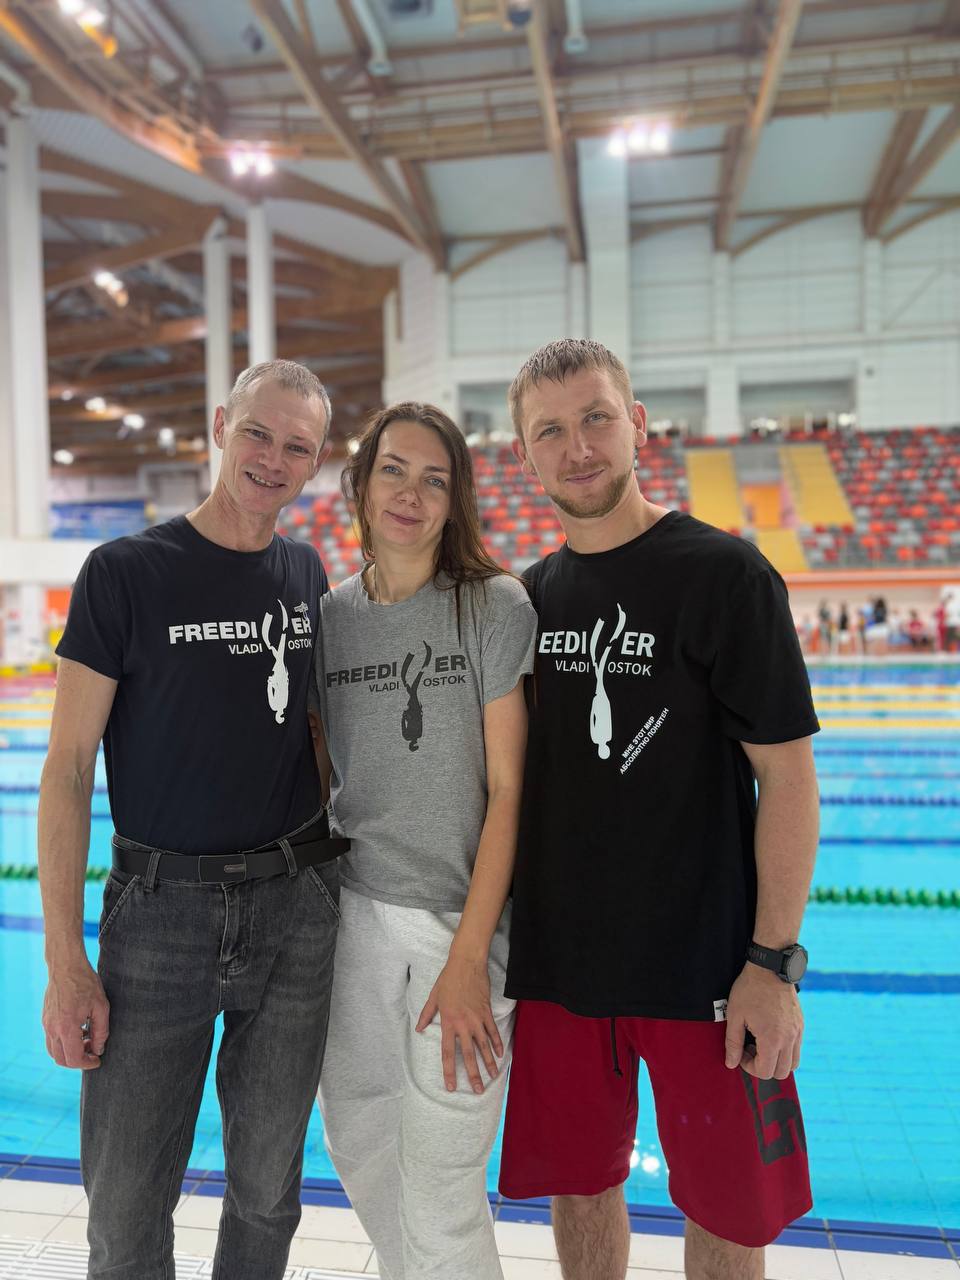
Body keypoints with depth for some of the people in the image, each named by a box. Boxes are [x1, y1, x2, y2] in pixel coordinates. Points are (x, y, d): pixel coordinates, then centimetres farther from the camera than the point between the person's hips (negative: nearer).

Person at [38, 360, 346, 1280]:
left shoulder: (306, 575, 5)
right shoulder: (126, 572, -8)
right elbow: (68, 769, -8)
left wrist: (347, 834, 8)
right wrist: (65, 960, -11)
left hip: (296, 904, 4)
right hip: (161, 905, -3)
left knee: (267, 1189, 17)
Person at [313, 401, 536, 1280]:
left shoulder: (495, 607, -9)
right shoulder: (330, 616, 4)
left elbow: (507, 789, -11)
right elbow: (321, 772, 12)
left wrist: (468, 957, -14)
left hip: (463, 919, -4)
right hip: (355, 912, 5)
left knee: (441, 1193, 2)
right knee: (357, 1143, 19)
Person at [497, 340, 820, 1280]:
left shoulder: (723, 574, -11)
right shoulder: (527, 595, 4)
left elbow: (787, 775, -11)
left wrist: (773, 962, -13)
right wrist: (492, 935, 8)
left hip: (703, 963, -4)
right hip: (557, 958, 4)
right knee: (580, 1183, 19)